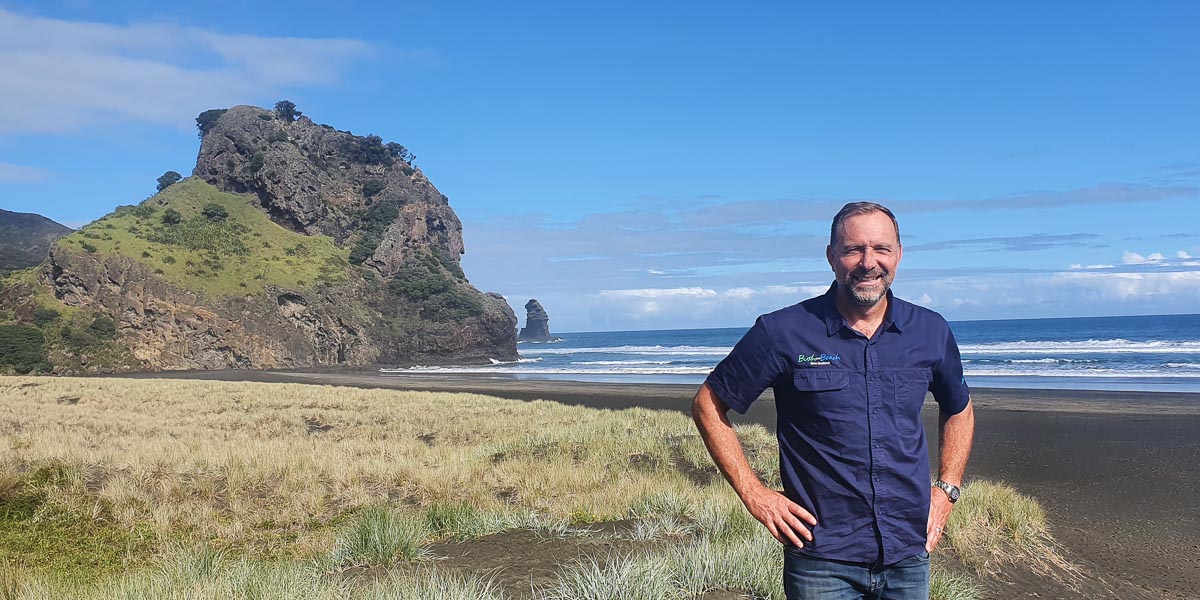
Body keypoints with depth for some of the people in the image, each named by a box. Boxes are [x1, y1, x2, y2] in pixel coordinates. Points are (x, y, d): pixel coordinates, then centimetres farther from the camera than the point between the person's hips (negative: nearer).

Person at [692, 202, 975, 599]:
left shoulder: (932, 332, 2)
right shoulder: (783, 334, -10)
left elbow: (959, 410, 21)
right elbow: (708, 406, -2)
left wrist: (947, 490, 9)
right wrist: (752, 493, -7)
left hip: (910, 555, 4)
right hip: (821, 558, -3)